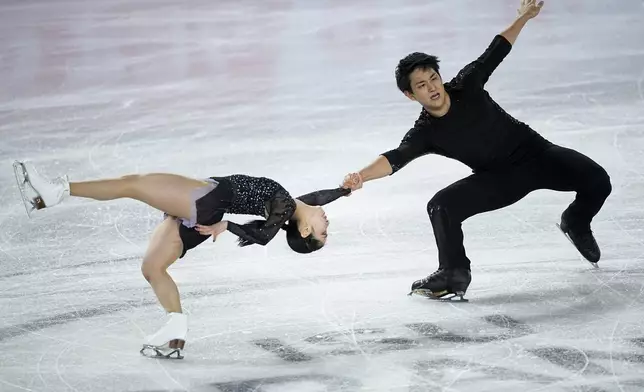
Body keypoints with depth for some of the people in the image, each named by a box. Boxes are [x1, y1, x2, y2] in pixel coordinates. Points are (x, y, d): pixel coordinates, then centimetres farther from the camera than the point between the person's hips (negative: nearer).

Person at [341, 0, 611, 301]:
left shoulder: (466, 85, -13)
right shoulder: (424, 133, -17)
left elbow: (495, 53, 1)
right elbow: (395, 158, -33)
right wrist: (361, 176, -51)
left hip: (534, 152, 1)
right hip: (498, 179, -1)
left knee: (596, 181, -17)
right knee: (441, 205, -24)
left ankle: (576, 225, 18)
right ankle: (454, 274, -5)